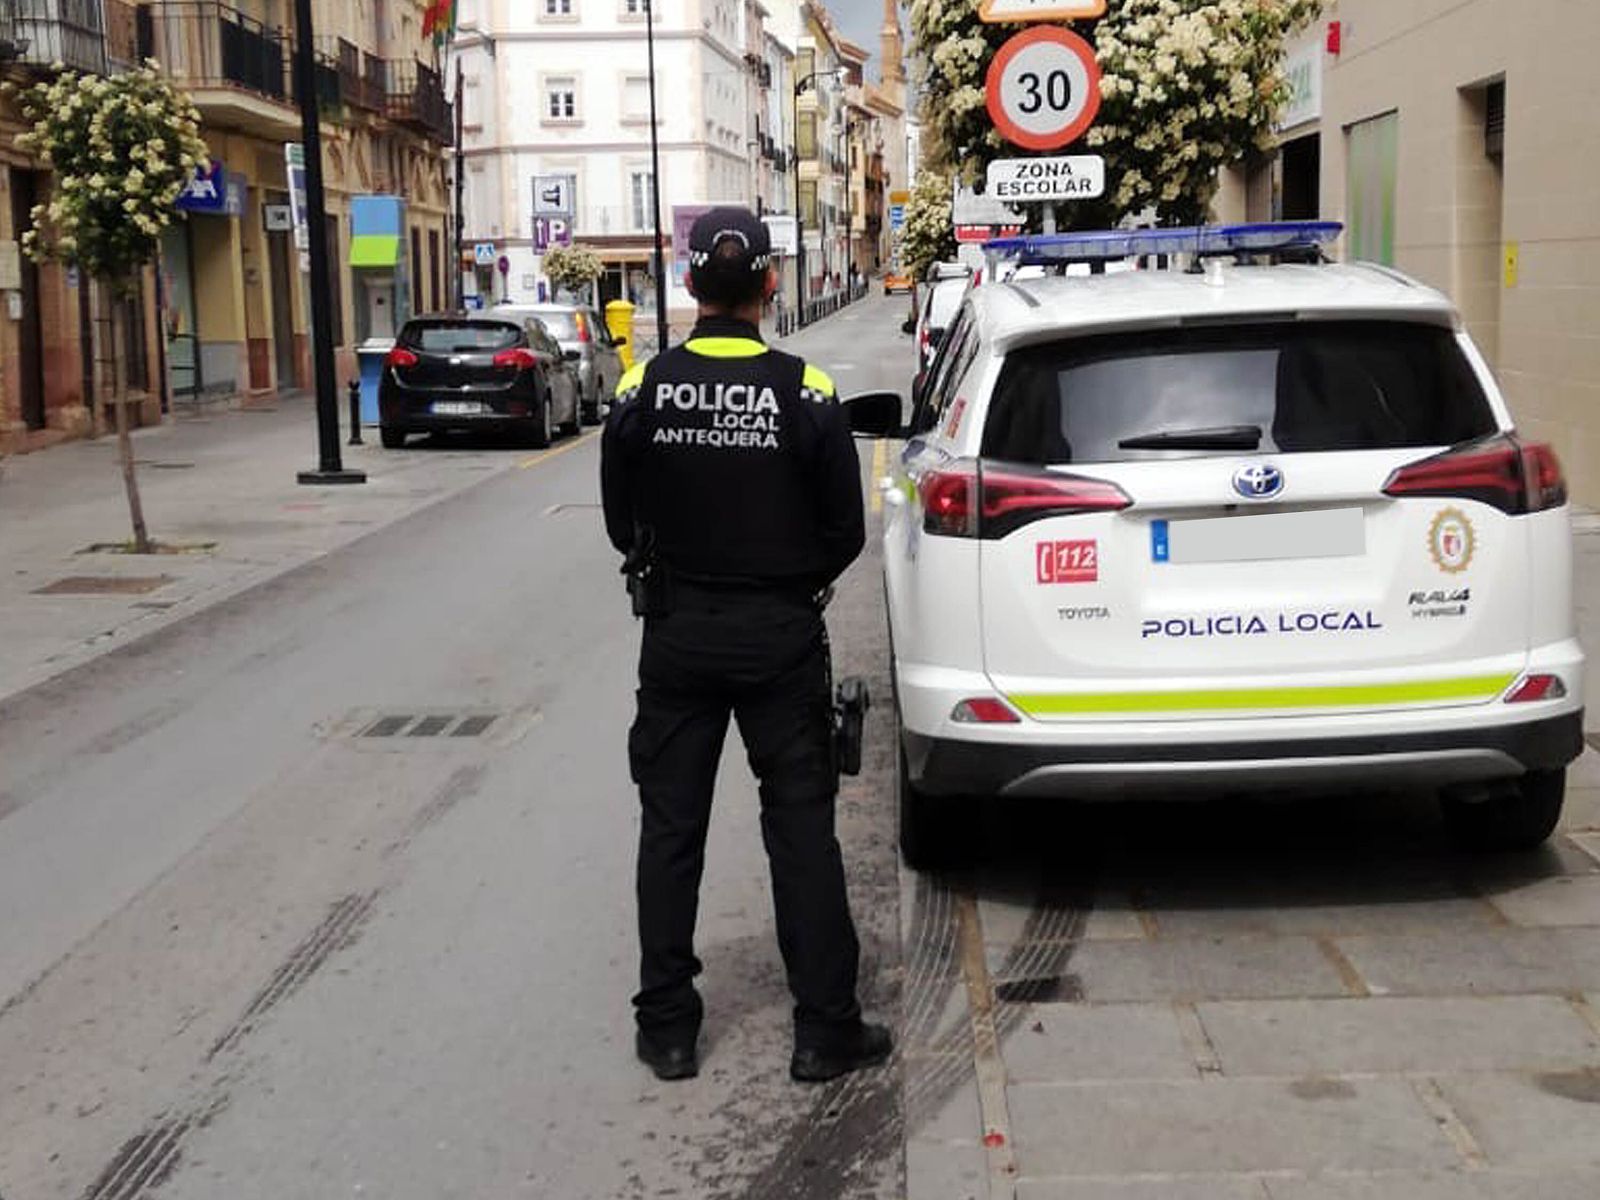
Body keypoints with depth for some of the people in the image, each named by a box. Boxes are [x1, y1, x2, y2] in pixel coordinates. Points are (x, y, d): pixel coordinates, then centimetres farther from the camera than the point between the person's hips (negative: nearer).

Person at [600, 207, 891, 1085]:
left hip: (677, 634, 1)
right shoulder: (806, 394, -11)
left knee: (670, 830, 11)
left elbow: (622, 524, 2)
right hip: (781, 639, -1)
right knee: (801, 831, 6)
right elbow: (846, 532, -4)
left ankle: (666, 1030, 17)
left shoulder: (644, 390, -7)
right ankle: (825, 1031, 11)